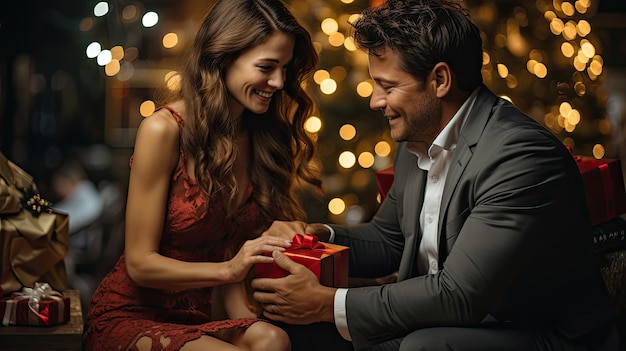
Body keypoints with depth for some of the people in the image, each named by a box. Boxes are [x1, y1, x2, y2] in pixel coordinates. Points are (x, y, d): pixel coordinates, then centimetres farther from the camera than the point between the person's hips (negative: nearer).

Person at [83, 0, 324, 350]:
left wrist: (242, 313, -11)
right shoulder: (163, 130, -14)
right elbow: (140, 263, -12)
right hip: (132, 318, -5)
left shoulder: (260, 135, 4)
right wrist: (229, 268, -25)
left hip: (204, 320, 6)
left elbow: (228, 251, 7)